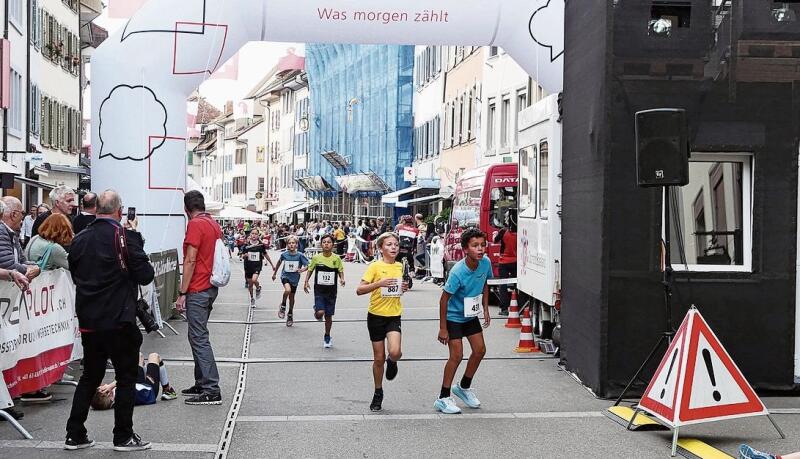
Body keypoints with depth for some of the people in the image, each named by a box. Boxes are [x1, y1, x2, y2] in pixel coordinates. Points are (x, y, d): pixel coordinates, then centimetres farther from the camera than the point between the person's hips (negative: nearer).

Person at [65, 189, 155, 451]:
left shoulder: (80, 239, 5)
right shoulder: (122, 236, -14)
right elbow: (145, 275, -12)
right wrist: (135, 239, -3)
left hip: (89, 321, 6)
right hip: (119, 322, -6)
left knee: (89, 376, 17)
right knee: (126, 378, 6)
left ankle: (75, 435, 18)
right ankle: (123, 437, 9)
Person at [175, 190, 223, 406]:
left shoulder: (195, 225, -13)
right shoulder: (214, 224, 13)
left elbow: (190, 261, -17)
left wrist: (182, 293, -14)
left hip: (197, 290, -9)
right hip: (211, 288, 9)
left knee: (199, 338, -8)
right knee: (198, 337, 16)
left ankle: (212, 391, -9)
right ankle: (201, 384, 21)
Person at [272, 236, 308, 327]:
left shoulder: (300, 255, -13)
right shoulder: (284, 254, -8)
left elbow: (308, 265, -11)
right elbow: (279, 262, 12)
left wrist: (302, 269, -32)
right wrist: (274, 273, 22)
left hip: (294, 278, 1)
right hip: (285, 276, -1)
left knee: (291, 297, 14)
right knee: (287, 290, -30)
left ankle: (290, 315, 35)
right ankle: (282, 307, -5)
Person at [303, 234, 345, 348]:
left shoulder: (336, 258, -4)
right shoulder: (316, 258, -4)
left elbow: (341, 271, 5)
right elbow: (310, 269, 9)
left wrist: (342, 279, -14)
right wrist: (306, 281, -3)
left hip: (331, 291, 1)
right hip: (319, 290, -1)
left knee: (329, 316, 8)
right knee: (320, 313, -19)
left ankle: (327, 337, 30)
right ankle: (316, 310, 20)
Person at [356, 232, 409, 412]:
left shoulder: (400, 267, 6)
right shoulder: (375, 266, -10)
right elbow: (359, 290, -15)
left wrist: (404, 288, 1)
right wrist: (379, 283, -27)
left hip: (394, 316, 2)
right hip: (376, 316, -2)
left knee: (395, 352, -21)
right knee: (379, 358, 6)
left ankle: (392, 362, 17)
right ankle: (378, 393, 25)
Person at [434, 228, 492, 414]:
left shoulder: (485, 263, -13)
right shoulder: (457, 272, -31)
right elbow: (444, 299, -23)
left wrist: (485, 310, 6)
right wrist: (443, 328, -21)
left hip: (470, 315, 7)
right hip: (453, 316, -7)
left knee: (480, 350, 7)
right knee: (457, 355, -10)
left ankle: (464, 387, 29)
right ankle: (443, 398, 1)